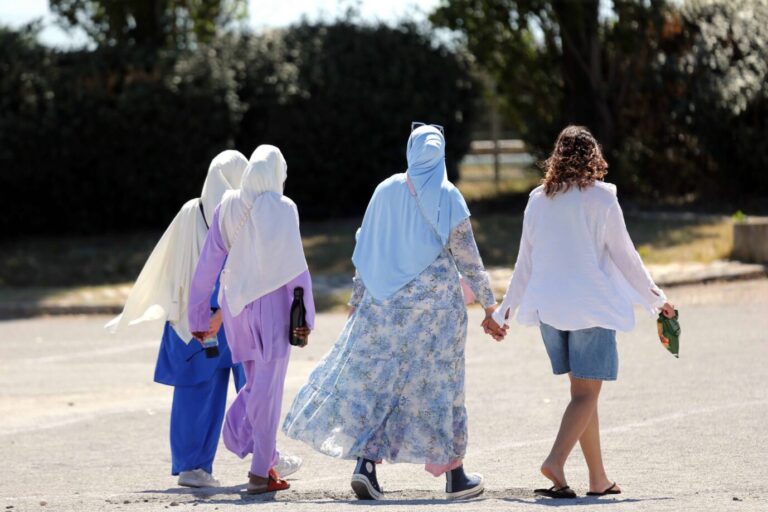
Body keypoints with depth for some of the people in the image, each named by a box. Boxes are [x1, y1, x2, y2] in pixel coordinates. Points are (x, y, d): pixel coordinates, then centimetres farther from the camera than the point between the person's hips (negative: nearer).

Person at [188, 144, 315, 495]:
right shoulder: (282, 209, -7)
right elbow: (295, 266, -10)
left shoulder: (227, 208, 4)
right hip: (272, 305, -4)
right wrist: (305, 317, -6)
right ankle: (260, 471, -4)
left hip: (236, 305, 4)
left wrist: (199, 316, 11)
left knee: (257, 383, 21)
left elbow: (208, 265, 5)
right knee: (268, 388, -2)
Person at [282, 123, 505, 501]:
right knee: (438, 384, 6)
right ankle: (455, 476, 14)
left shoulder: (386, 191, 3)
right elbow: (468, 258, -5)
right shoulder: (447, 197, -6)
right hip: (436, 306, -2)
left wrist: (357, 299, 15)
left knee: (374, 379, 5)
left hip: (385, 303, 2)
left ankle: (364, 464, -10)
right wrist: (489, 305, 4)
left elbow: (366, 251, 7)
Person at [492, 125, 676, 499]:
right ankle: (556, 461, -23)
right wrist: (656, 299, 9)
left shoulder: (538, 200, 6)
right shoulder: (600, 198, -7)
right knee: (586, 393, -4)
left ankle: (598, 478, 15)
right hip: (591, 306, -5)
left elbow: (526, 259, 11)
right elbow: (624, 255, -2)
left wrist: (507, 307, 22)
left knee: (583, 391, 13)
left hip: (549, 306, 5)